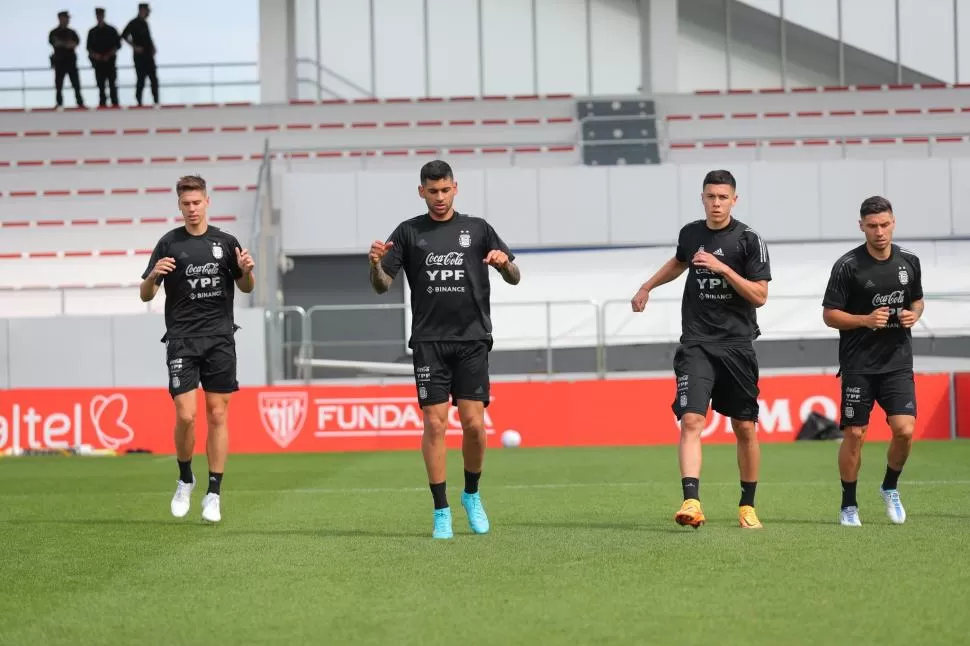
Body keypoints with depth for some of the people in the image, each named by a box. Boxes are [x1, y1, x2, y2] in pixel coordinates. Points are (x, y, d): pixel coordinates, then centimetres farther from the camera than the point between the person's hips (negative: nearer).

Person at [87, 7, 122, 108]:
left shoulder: (111, 30, 7)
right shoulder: (92, 32, 13)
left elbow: (117, 45, 4)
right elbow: (89, 48, 12)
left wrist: (108, 55, -9)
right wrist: (94, 55, -9)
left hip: (110, 61, -2)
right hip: (98, 62, 2)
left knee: (112, 84, -8)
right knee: (100, 84, -2)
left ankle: (115, 103, -9)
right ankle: (102, 103, -2)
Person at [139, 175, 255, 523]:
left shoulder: (225, 242, 6)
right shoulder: (169, 244, 1)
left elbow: (246, 287, 16)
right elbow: (145, 295, 2)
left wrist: (246, 271, -6)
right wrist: (153, 276, -20)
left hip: (220, 338, 2)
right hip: (182, 340, -1)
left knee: (217, 415, 0)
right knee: (185, 415, -11)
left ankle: (213, 494, 6)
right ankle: (185, 480, 14)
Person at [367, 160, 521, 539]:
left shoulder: (477, 229, 9)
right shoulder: (409, 232, 9)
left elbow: (514, 278, 9)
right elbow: (382, 285, 5)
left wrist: (505, 262, -14)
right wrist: (375, 264, -17)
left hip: (472, 339, 0)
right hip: (429, 341, 0)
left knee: (474, 423, -6)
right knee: (435, 424, -7)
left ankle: (472, 495, 18)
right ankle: (441, 512, 0)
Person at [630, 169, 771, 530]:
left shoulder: (748, 240, -5)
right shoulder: (690, 233, 7)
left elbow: (759, 296, -10)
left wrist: (723, 268, -19)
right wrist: (647, 287, 34)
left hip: (737, 344, -2)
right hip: (696, 345, 2)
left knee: (745, 428, 5)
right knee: (691, 421, -16)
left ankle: (747, 505, 21)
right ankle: (691, 502, -26)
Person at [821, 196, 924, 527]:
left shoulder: (909, 262, 5)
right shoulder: (848, 266, -8)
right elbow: (829, 314, -5)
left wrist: (914, 314, -2)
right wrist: (866, 320, -19)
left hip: (898, 363, 3)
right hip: (858, 365, -3)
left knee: (905, 430, -10)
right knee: (854, 435, -1)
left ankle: (890, 488, 17)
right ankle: (849, 506, 15)